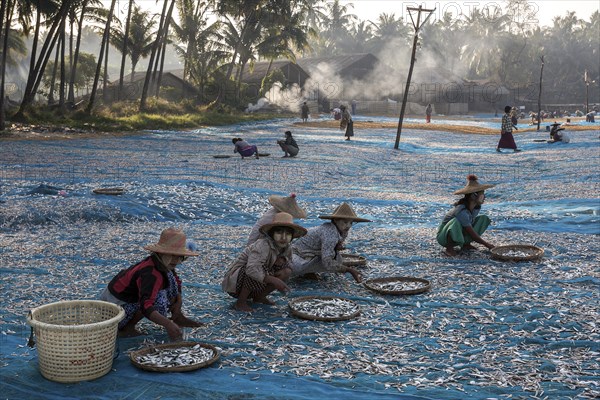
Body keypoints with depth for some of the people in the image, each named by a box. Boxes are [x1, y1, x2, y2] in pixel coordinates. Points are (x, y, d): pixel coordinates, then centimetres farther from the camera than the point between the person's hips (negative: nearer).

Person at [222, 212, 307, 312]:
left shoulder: (287, 249, -5)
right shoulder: (263, 246, -29)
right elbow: (251, 269, -41)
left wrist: (282, 261, -14)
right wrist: (273, 280, -40)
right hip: (234, 280, -7)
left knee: (286, 271, -8)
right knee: (262, 269, -35)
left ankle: (259, 297, 7)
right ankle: (241, 302, -17)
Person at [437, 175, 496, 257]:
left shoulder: (477, 207, -9)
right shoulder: (462, 211, -33)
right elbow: (472, 234, -29)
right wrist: (486, 244, -23)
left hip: (461, 234, 8)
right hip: (444, 237, -8)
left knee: (484, 219, -2)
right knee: (456, 222, -41)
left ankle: (466, 244, 3)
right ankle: (448, 247, -17)